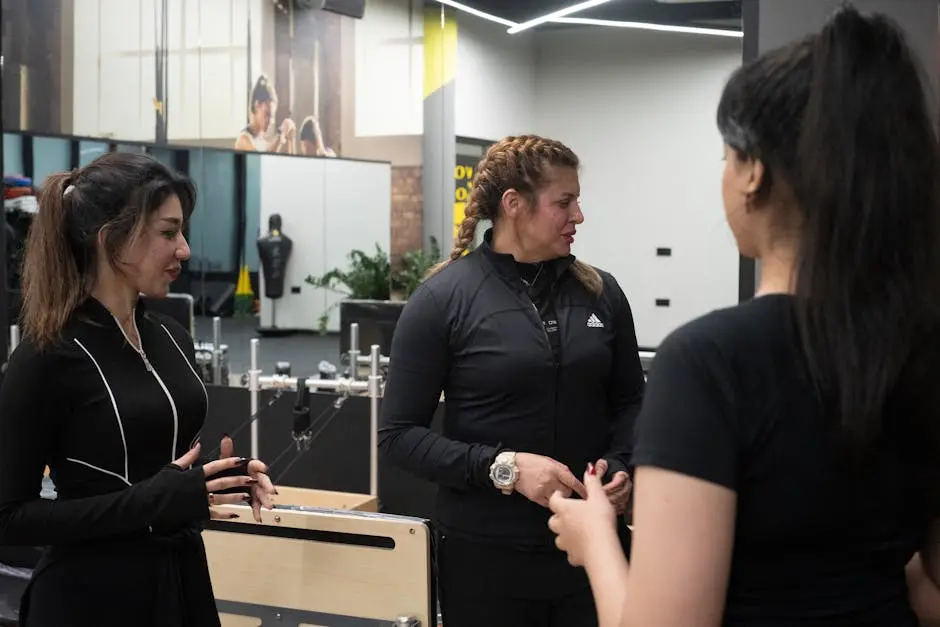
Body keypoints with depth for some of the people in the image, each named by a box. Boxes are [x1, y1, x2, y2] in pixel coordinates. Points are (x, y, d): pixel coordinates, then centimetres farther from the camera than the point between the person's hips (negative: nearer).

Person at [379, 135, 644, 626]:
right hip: (487, 553, -3)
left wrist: (620, 465, -6)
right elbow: (400, 433, -8)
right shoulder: (442, 299, -8)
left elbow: (629, 400, 14)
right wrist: (504, 467, -19)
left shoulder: (600, 292, 3)